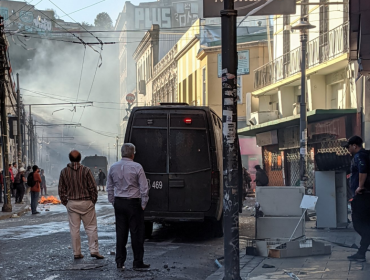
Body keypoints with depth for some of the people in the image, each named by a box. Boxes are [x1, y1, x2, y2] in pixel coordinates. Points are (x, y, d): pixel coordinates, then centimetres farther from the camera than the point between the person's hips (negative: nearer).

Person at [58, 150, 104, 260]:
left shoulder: (64, 172, 0)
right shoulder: (86, 170, -7)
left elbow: (61, 190, 4)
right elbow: (93, 188, -6)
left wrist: (65, 203, 13)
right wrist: (93, 201, 5)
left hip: (71, 204, 2)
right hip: (86, 202, -2)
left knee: (74, 229, 6)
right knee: (91, 227, 4)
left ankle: (76, 253, 9)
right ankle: (94, 250, -2)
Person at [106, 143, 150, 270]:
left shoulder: (113, 168, 5)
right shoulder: (137, 167, -9)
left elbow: (109, 188, 11)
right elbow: (144, 188, -9)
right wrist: (143, 205, 0)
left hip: (119, 203, 5)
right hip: (133, 203, -5)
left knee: (121, 232, 9)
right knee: (136, 233, 2)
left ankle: (120, 262, 11)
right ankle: (138, 262, 5)